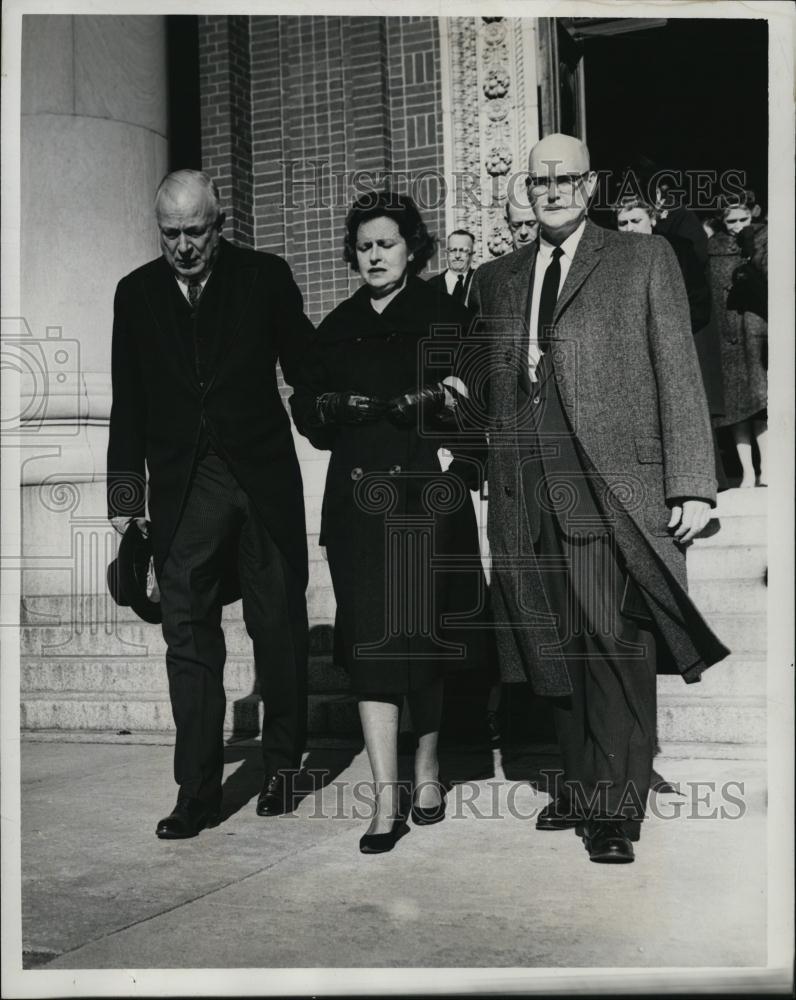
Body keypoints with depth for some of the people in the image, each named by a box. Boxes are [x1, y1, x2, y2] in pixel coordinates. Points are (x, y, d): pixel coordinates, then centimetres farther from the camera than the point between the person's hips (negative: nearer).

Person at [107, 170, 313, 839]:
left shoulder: (264, 277, 3)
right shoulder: (137, 293, 9)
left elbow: (303, 367, 5)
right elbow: (128, 405, 10)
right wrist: (125, 497, 5)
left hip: (263, 481, -1)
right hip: (181, 493, 2)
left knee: (278, 627, 7)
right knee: (188, 638, 1)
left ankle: (283, 765, 24)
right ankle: (199, 790, 8)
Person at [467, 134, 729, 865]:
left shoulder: (644, 261, 8)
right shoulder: (496, 279, 18)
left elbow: (679, 376, 2)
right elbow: (474, 381, 21)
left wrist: (691, 487, -5)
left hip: (614, 487, -3)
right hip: (525, 497, 4)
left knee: (617, 652, -4)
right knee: (555, 655, 8)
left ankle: (614, 810, 6)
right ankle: (581, 785, 21)